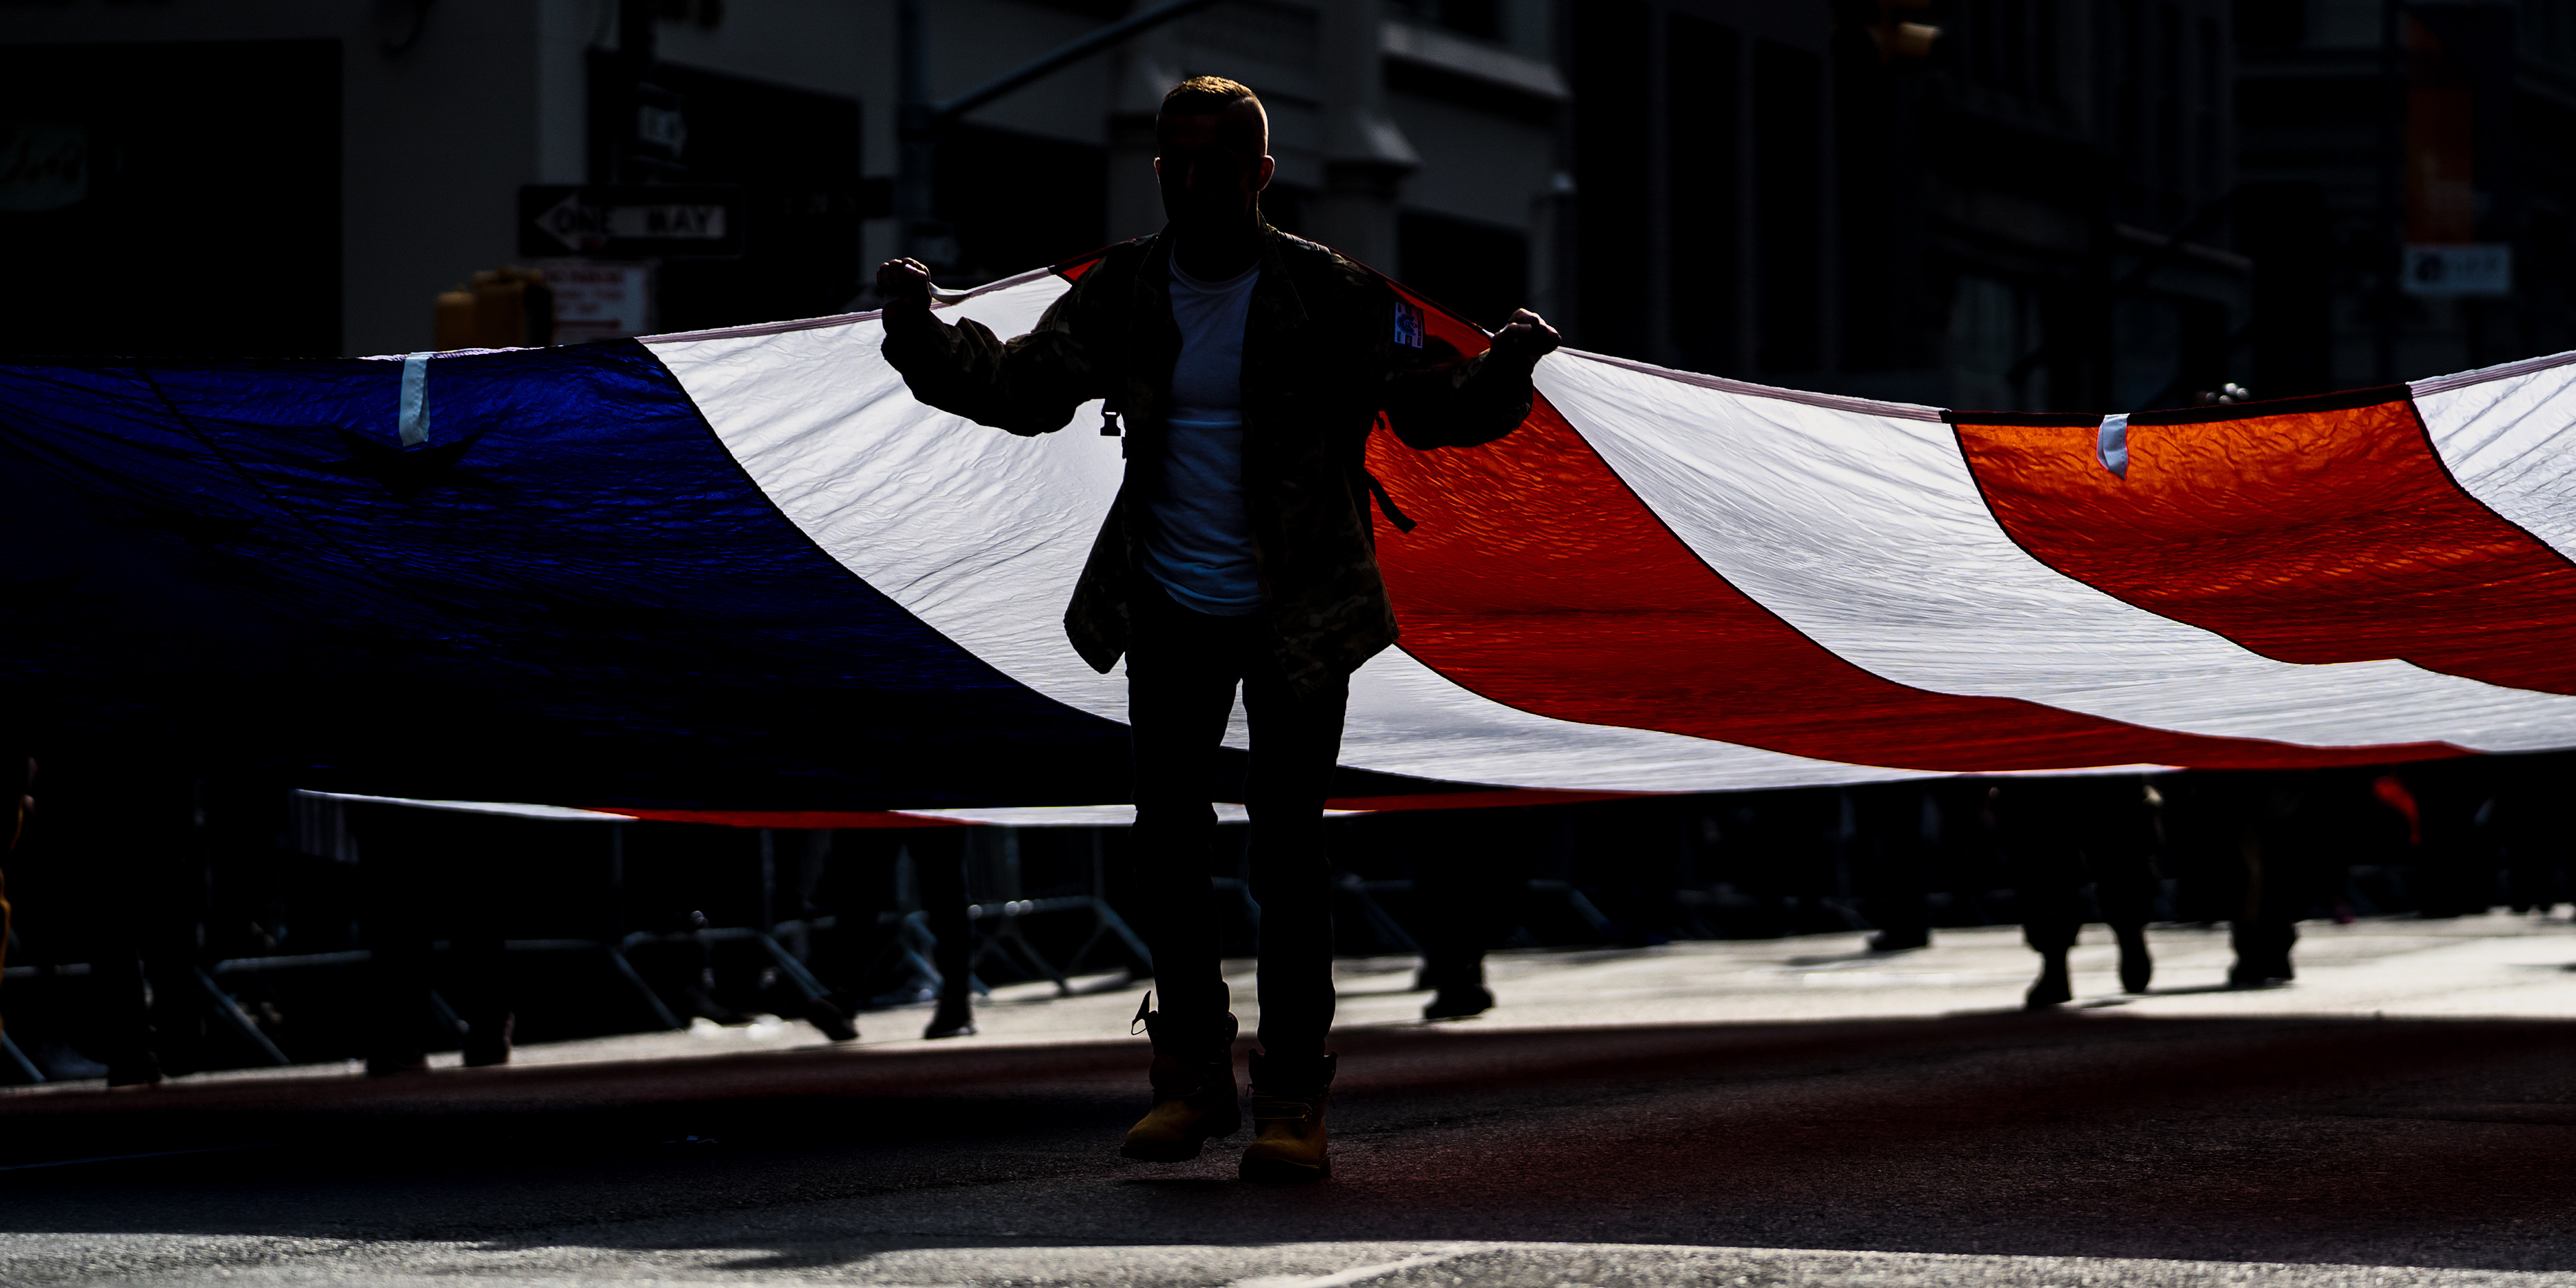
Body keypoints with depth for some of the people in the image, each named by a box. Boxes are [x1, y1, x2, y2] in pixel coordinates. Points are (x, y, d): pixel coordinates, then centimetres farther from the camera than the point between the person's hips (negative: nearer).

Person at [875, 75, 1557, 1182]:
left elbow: (1430, 407, -12)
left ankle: (1292, 1098, 4)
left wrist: (1503, 371, -33)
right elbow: (1025, 391, -1)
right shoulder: (1125, 290, -1)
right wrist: (922, 334, -17)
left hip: (1297, 619, -4)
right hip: (1170, 613, 4)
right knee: (1165, 842, 6)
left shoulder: (1330, 296, -11)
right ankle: (1193, 1077, 20)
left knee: (1285, 851, -3)